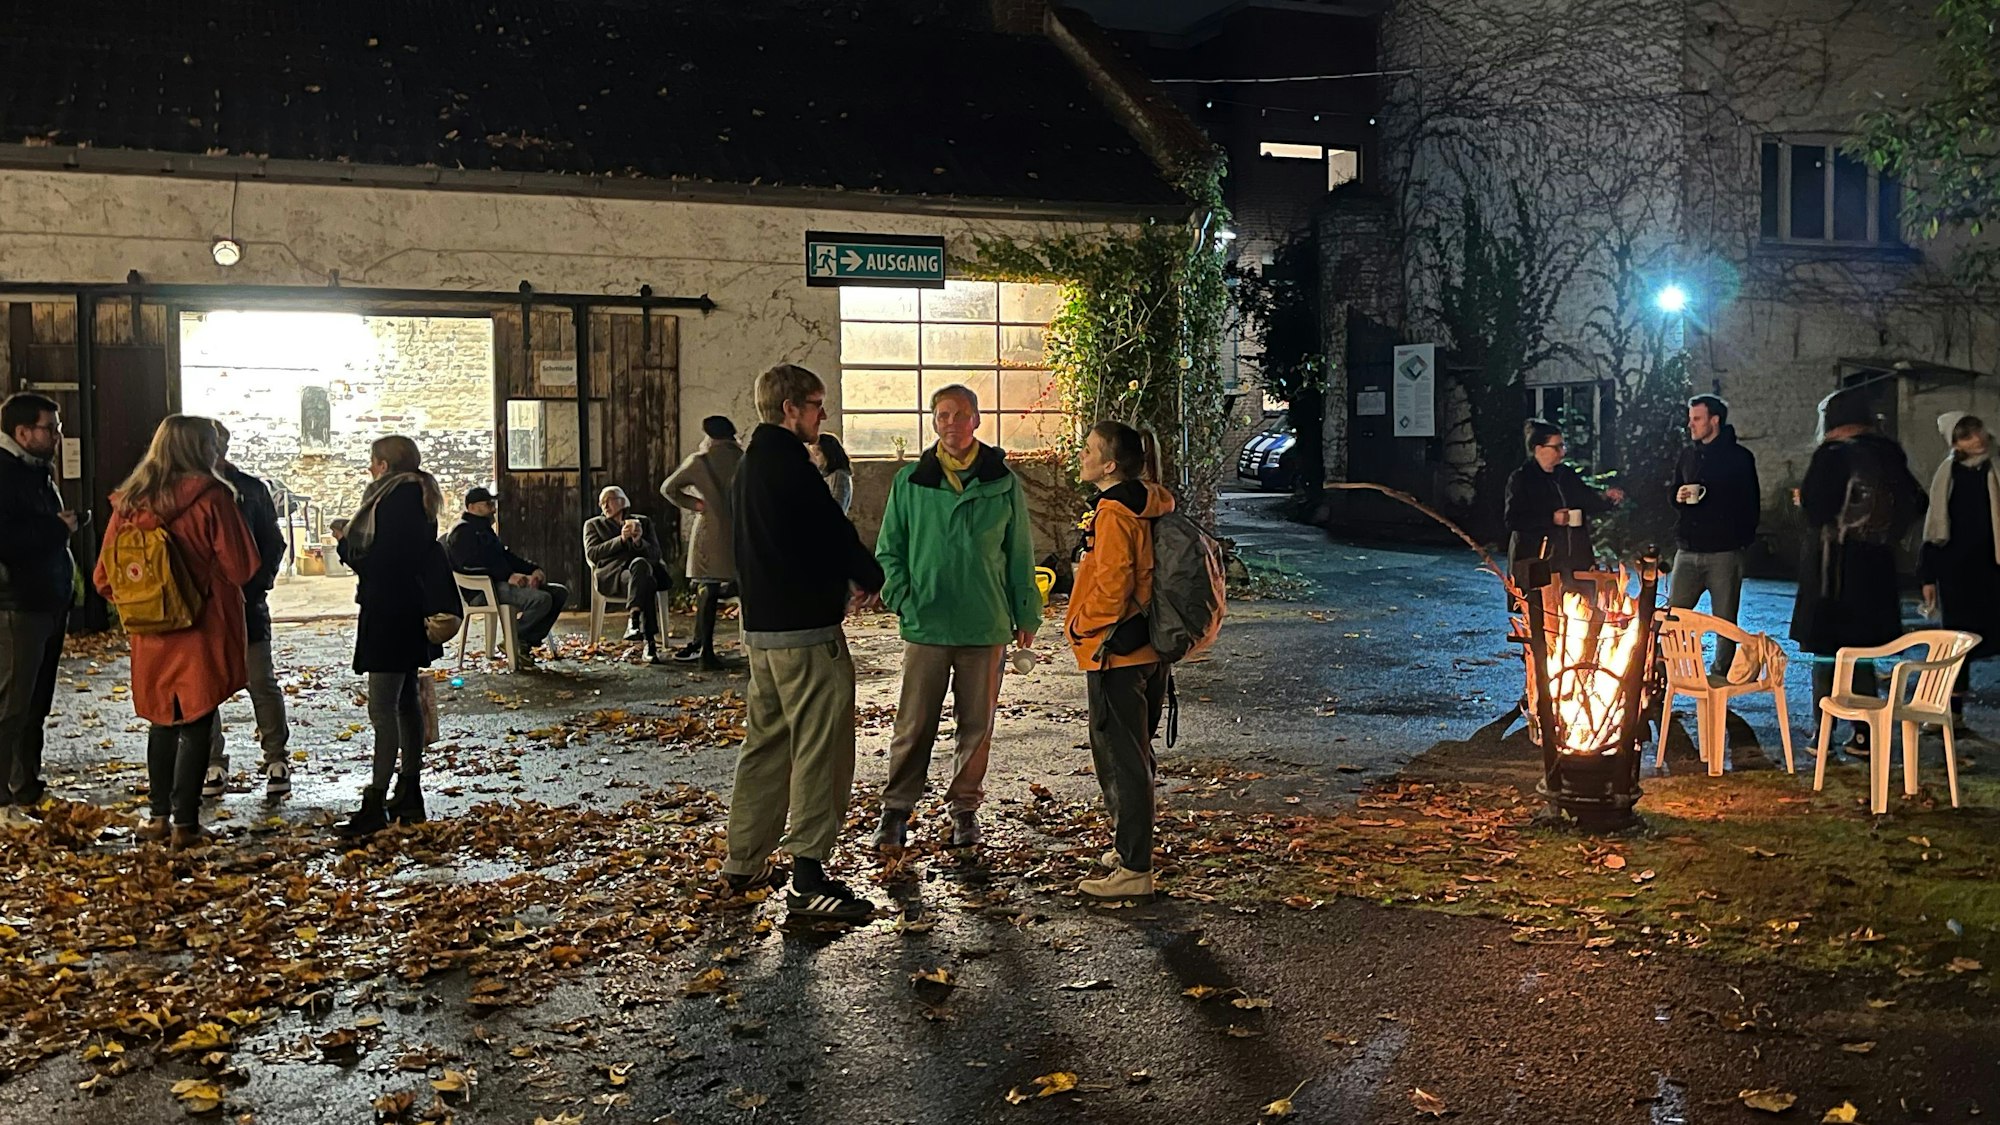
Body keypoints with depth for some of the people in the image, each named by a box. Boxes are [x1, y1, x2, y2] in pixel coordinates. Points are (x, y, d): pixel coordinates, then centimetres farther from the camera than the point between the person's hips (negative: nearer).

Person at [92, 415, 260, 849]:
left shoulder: (129, 502, 3)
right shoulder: (211, 497, -12)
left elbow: (105, 577, 5)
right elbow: (242, 567, -12)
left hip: (151, 634, 5)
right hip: (203, 631, -5)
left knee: (162, 722, 18)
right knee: (196, 726, 1)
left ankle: (159, 815, 21)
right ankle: (184, 825, 1)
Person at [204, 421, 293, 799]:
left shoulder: (250, 489, 4)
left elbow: (273, 544, 5)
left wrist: (254, 587, -6)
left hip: (246, 601, -1)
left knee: (262, 682, 0)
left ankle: (276, 760, 9)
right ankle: (213, 765, 14)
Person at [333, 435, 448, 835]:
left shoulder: (394, 499, -17)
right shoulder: (419, 498, 13)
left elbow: (375, 561, -21)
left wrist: (346, 543, -3)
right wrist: (353, 542, 13)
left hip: (390, 615, -10)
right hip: (411, 615, 10)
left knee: (383, 707, -9)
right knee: (407, 701, 15)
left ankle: (376, 804, -9)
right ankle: (410, 794, 22)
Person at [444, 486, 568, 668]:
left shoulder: (484, 530, 26)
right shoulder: (462, 532, -6)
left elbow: (506, 556, 24)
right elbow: (471, 566, -19)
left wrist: (534, 569, 5)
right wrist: (508, 576, -26)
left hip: (501, 582, 10)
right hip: (482, 590, -10)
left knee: (560, 592, 0)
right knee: (541, 599, -30)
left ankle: (528, 642, -6)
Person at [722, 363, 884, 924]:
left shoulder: (750, 464, 15)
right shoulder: (790, 465, -16)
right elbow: (835, 535, -13)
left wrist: (844, 579, 13)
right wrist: (869, 578, 5)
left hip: (760, 625, 10)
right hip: (806, 629, -10)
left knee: (767, 743, 17)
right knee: (820, 749, -6)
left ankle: (745, 862, 25)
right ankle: (808, 880, -6)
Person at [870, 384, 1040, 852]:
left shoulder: (1003, 483, 4)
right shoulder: (910, 481, 4)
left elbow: (1019, 554, 9)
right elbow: (888, 549, 10)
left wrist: (1026, 615, 10)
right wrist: (901, 597, -4)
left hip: (986, 625, 1)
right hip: (925, 624, 0)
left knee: (977, 724, 9)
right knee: (914, 725, 2)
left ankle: (965, 806, 24)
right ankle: (896, 809, 14)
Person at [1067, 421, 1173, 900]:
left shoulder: (1113, 514, -18)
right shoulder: (1141, 508, 12)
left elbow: (1111, 589, -24)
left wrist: (1079, 625, -9)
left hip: (1115, 652, -10)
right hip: (1141, 651, 10)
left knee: (1122, 758, -5)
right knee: (1129, 755, 19)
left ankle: (1134, 869, 0)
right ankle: (1130, 848, 30)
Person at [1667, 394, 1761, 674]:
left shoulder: (1739, 457, -1)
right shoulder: (1688, 455, 15)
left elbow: (1751, 505, -1)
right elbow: (1673, 496, 23)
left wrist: (1742, 542, -7)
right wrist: (1679, 497, 0)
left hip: (1724, 553, -4)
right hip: (1688, 551, 4)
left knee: (1725, 622, 3)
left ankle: (1723, 674, 12)